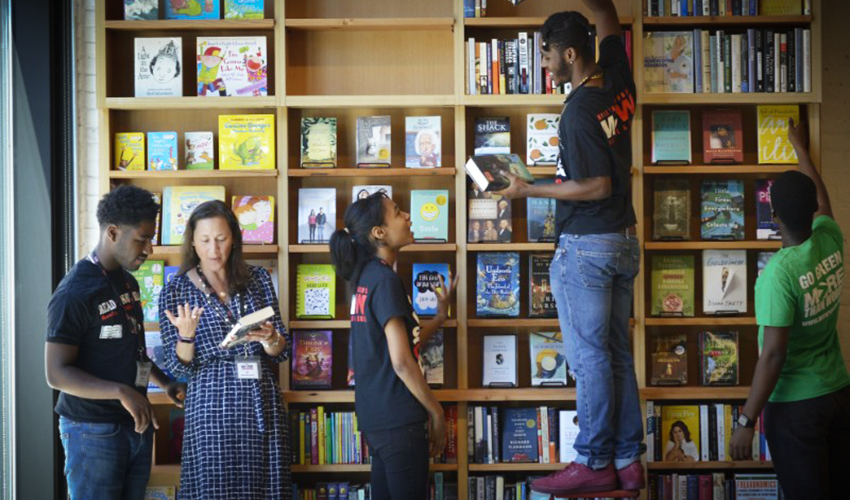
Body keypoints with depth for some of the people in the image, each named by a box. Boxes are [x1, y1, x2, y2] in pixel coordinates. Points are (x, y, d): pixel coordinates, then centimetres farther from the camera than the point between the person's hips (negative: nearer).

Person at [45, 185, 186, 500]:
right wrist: (122, 392, -28)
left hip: (136, 424, 8)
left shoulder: (128, 282, 10)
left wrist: (165, 383, 9)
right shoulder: (75, 293, -16)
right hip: (94, 430, -8)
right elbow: (57, 373, -19)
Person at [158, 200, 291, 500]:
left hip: (263, 406, 2)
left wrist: (268, 339, -15)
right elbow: (180, 368, -2)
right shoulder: (176, 291, 1)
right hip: (211, 409, -2)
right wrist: (186, 334, -21)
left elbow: (282, 352, 6)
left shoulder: (258, 279, 6)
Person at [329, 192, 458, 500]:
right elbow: (402, 362, -19)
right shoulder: (385, 279, -15)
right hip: (398, 418, -9)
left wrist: (441, 315, 15)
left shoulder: (367, 276, 12)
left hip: (375, 416, 9)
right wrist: (437, 413, -11)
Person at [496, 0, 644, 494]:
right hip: (625, 240, 8)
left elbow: (596, 187, -18)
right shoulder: (618, 83, 4)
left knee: (589, 356, -1)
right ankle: (629, 460, 16)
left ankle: (594, 462, 6)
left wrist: (529, 190, -12)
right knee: (618, 353, 11)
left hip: (585, 245, -8)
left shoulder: (579, 111, -19)